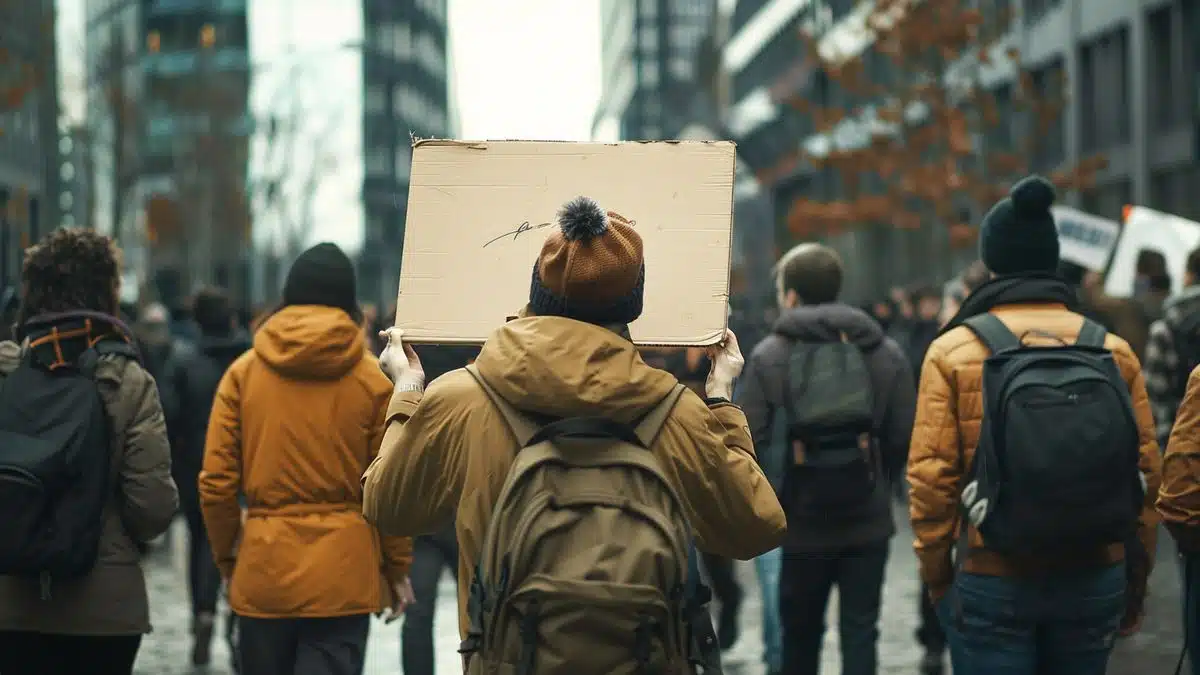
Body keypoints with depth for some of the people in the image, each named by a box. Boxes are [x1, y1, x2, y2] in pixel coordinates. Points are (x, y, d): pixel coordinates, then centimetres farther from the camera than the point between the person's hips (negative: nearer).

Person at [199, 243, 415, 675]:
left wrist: (227, 561, 14)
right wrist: (397, 570, 10)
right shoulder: (373, 378, -1)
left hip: (263, 572, 2)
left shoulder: (243, 371, 2)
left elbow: (216, 483, 1)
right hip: (343, 575, -2)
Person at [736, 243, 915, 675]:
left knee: (800, 632, 15)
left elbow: (750, 440, -11)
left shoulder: (768, 356, -7)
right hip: (868, 519, 1)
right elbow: (903, 437, -2)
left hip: (802, 522, -1)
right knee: (860, 630, 6)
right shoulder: (887, 352, 1)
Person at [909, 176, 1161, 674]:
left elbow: (930, 477, -9)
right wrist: (1135, 584, 14)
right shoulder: (1114, 351, 2)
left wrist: (936, 576, 4)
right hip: (1095, 580, 3)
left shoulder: (953, 351, -6)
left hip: (990, 582, -3)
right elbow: (1147, 474, 4)